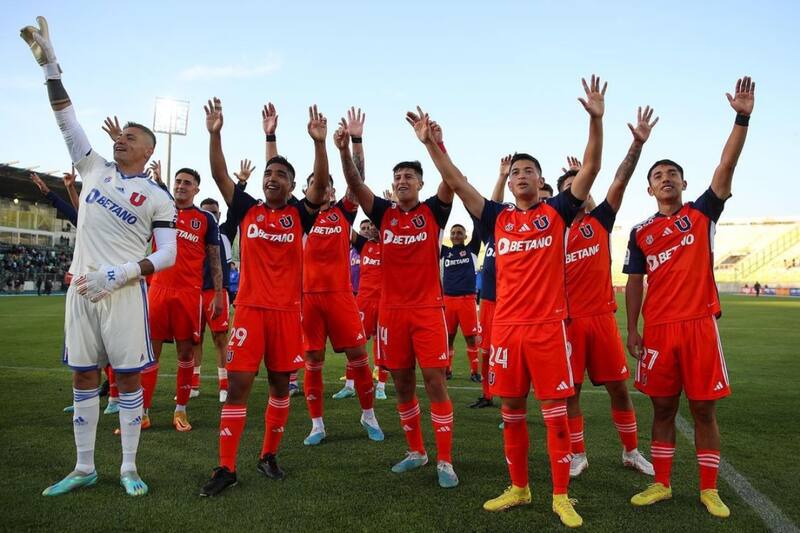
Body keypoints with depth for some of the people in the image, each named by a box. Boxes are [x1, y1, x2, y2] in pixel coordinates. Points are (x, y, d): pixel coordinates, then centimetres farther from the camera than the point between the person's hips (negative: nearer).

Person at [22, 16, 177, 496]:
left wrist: (120, 273, -17)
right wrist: (49, 63, 5)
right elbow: (68, 119, 10)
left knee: (128, 376, -1)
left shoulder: (157, 198, -1)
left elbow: (168, 255, -6)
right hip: (82, 286, 5)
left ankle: (129, 468, 12)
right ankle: (85, 468, 21)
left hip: (124, 291, -5)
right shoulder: (96, 169, 12)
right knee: (83, 376, 9)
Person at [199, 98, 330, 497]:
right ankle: (226, 468, 7)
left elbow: (321, 183, -11)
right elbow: (220, 175, 0)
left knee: (280, 386, 10)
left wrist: (319, 142, -23)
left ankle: (269, 455, 27)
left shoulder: (300, 215, 3)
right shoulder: (246, 209, 6)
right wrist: (215, 134, -11)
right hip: (250, 308, 0)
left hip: (287, 311, 1)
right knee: (237, 386, -2)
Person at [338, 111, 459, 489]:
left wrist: (438, 144, -28)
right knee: (403, 384, 11)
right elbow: (355, 184, -5)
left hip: (428, 309, -3)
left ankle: (445, 461, 6)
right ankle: (415, 451, 27)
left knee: (435, 382, -4)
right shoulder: (383, 213, 7)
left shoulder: (433, 211, 2)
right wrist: (345, 150, -21)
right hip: (391, 310, 3)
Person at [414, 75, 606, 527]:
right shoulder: (498, 218, 9)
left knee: (555, 412, 3)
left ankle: (561, 496, 16)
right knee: (512, 412, 11)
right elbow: (457, 182, 5)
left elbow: (591, 169, -5)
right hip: (506, 327, 3)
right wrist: (432, 143, -2)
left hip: (549, 326, -3)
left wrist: (596, 119, -16)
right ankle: (519, 488, 26)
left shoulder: (557, 212, 3)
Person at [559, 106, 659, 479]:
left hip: (602, 317, 2)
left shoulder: (600, 220, 6)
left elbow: (620, 181, -5)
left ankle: (631, 452, 27)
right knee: (569, 391, 4)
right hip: (567, 320, -1)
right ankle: (578, 456, 20)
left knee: (618, 387, 9)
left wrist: (638, 144, -14)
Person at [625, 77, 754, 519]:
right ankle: (661, 484, 20)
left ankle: (709, 490, 17)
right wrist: (632, 329, 3)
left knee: (704, 408, 4)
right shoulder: (640, 232, 8)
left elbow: (726, 166, -6)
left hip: (700, 325, -1)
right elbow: (634, 283, 9)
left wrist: (742, 118, -16)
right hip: (658, 329, 2)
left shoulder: (701, 213, 5)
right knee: (663, 408, 8)